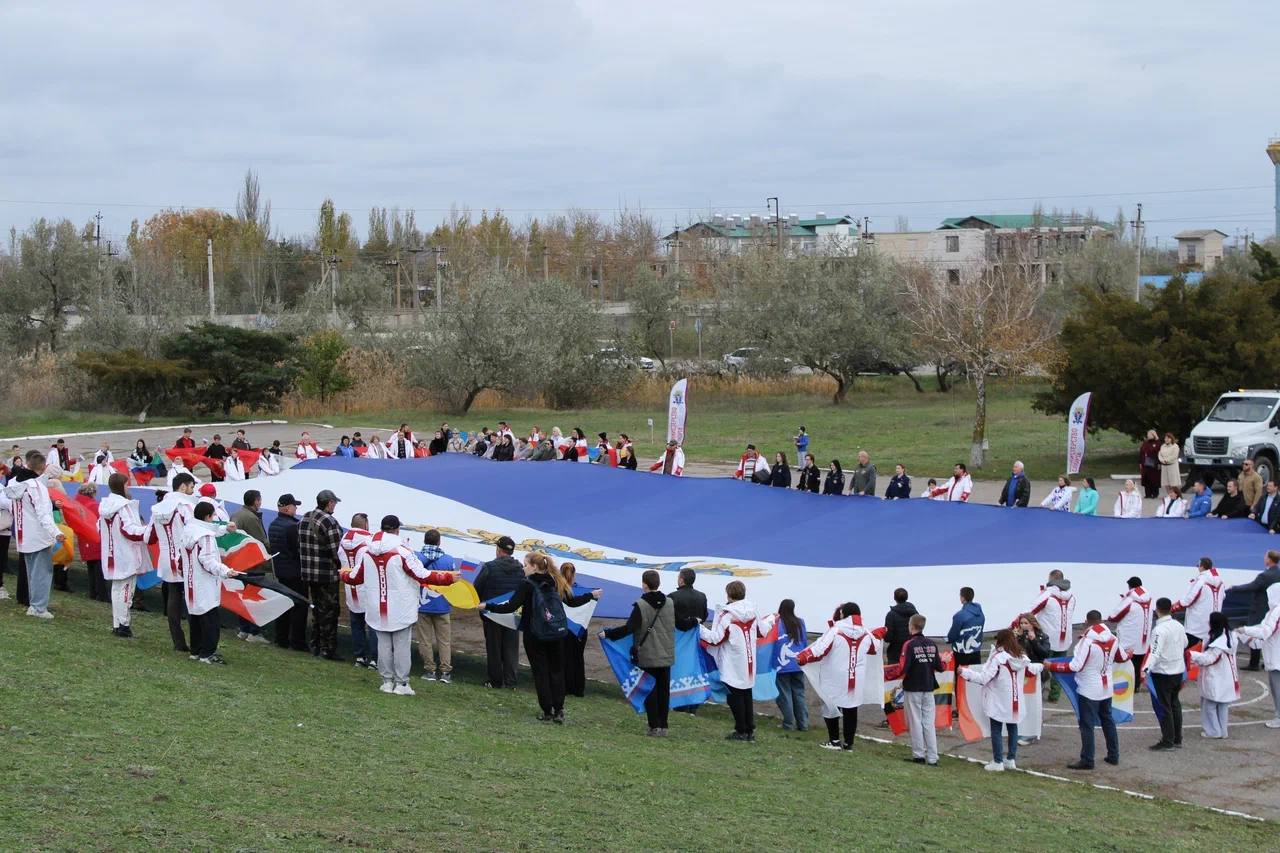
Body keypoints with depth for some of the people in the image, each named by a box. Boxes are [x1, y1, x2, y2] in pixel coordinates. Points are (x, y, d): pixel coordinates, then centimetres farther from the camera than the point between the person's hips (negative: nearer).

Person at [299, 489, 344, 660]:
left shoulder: (304, 519, 7)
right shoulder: (329, 521, -18)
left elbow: (299, 546, 12)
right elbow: (336, 551, -19)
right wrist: (341, 567, -4)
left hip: (308, 573, 8)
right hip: (327, 575, -8)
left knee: (316, 608, 19)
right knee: (329, 611, 2)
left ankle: (315, 646, 25)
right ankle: (327, 649, 5)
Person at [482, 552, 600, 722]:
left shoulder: (527, 584, -13)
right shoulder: (556, 582, 2)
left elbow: (511, 606, -18)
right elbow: (571, 601, 10)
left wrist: (488, 606, -11)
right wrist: (591, 595, 27)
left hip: (535, 636, -4)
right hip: (557, 634, 4)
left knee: (540, 672, 6)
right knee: (557, 671, 11)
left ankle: (547, 711, 6)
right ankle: (558, 711, 6)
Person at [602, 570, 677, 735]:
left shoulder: (641, 605, -16)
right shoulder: (670, 604, 0)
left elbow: (628, 628, -19)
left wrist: (608, 633, -8)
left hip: (647, 657, -4)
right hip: (666, 656, 4)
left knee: (650, 691, 5)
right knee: (664, 691, 10)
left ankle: (654, 726, 4)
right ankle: (663, 726, 13)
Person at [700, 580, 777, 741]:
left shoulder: (726, 614, -16)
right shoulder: (752, 612, 2)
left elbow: (715, 639, -18)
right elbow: (762, 631, 16)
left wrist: (700, 628, -8)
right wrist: (771, 619, 35)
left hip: (732, 665, -6)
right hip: (749, 663, 6)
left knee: (735, 696, 3)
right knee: (747, 695, 15)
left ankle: (741, 731, 4)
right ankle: (750, 730, 17)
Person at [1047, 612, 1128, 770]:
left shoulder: (1087, 641, -21)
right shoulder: (1112, 639, -2)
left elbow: (1075, 666, -23)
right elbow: (1122, 657, 16)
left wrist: (1051, 666, -16)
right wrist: (1129, 653, 40)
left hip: (1089, 690, -7)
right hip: (1107, 689, 7)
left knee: (1087, 725, -2)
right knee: (1108, 720, 19)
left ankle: (1087, 761, -1)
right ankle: (1113, 756, 26)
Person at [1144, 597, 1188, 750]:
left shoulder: (1159, 630, -21)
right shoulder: (1178, 626, 2)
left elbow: (1155, 653, -30)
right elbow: (1184, 644, 19)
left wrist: (1146, 669, -39)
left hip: (1163, 673, -7)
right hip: (1178, 671, 7)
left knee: (1164, 706, 1)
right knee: (1175, 704, 17)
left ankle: (1168, 741, 4)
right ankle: (1177, 739, 23)